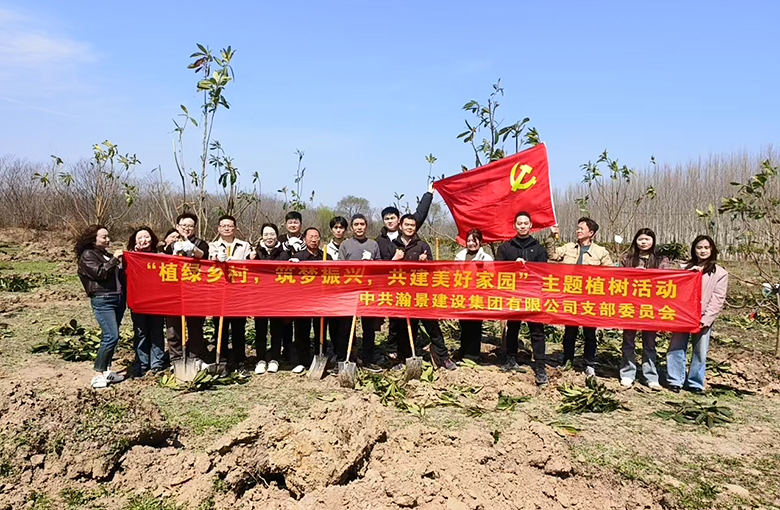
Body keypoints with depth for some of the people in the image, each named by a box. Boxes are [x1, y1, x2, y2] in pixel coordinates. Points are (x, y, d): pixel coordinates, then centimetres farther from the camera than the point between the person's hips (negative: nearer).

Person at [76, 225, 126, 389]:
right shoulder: (87, 256, -1)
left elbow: (119, 275, 19)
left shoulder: (107, 255, 21)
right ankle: (98, 375, -10)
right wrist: (114, 259, -10)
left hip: (118, 298, 8)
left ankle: (106, 370, 17)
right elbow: (100, 273, -15)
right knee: (111, 336, -16)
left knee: (110, 337, 9)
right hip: (102, 300, -8)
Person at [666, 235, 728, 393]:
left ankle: (695, 383, 16)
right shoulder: (685, 268, 11)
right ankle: (675, 381, 8)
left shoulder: (720, 273, 3)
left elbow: (717, 299, -2)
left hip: (703, 319, -1)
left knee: (700, 352, 4)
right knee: (676, 348, -1)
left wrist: (705, 319, -9)